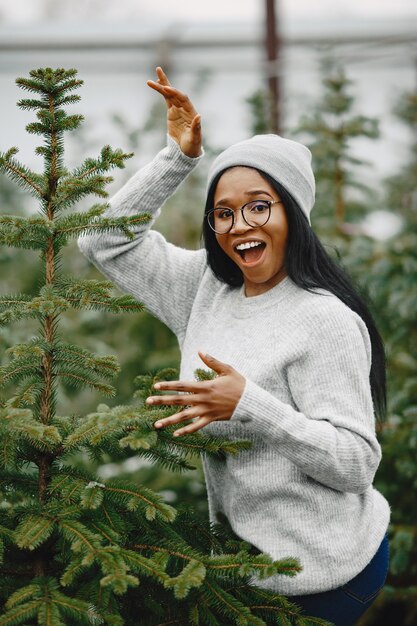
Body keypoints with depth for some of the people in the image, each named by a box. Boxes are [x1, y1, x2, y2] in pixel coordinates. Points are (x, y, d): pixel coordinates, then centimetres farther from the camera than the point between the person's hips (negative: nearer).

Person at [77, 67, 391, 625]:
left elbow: (357, 463, -22)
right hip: (249, 554, 7)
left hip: (323, 573, -7)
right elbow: (106, 241, 6)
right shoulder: (205, 289, 3)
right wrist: (178, 157, -1)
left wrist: (248, 405, -32)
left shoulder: (326, 321, -20)